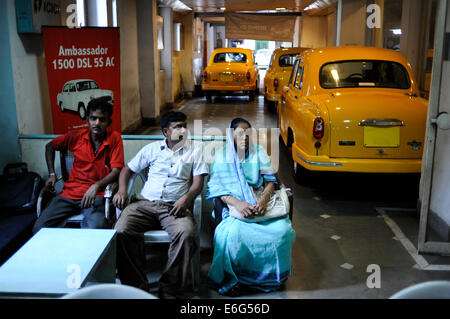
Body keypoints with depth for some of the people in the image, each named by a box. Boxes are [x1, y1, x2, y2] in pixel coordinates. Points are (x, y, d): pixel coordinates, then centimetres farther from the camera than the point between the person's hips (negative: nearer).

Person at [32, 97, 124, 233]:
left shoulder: (114, 139, -2)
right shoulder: (77, 136, 5)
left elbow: (116, 170, -6)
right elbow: (50, 146, 22)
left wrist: (96, 186, -22)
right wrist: (51, 174, 11)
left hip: (95, 195, -3)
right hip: (70, 192, 3)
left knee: (96, 228, -34)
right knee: (39, 228, -13)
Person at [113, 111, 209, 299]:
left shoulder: (194, 151, 14)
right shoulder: (152, 149, 18)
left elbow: (198, 181, 6)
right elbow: (128, 169, 21)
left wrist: (186, 198, -14)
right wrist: (122, 190, 1)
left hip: (175, 206, -1)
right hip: (145, 203, 2)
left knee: (187, 234, -34)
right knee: (121, 231, -26)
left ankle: (170, 289, -19)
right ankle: (137, 286, -15)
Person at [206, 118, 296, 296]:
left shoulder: (259, 152, 15)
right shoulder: (222, 156, 8)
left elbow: (270, 180, 9)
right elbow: (217, 188, -2)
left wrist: (264, 199, -13)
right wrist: (237, 203, -20)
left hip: (260, 204, 2)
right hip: (235, 207, -2)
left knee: (282, 230, -26)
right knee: (232, 234, -34)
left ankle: (272, 275, -3)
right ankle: (231, 279, -11)